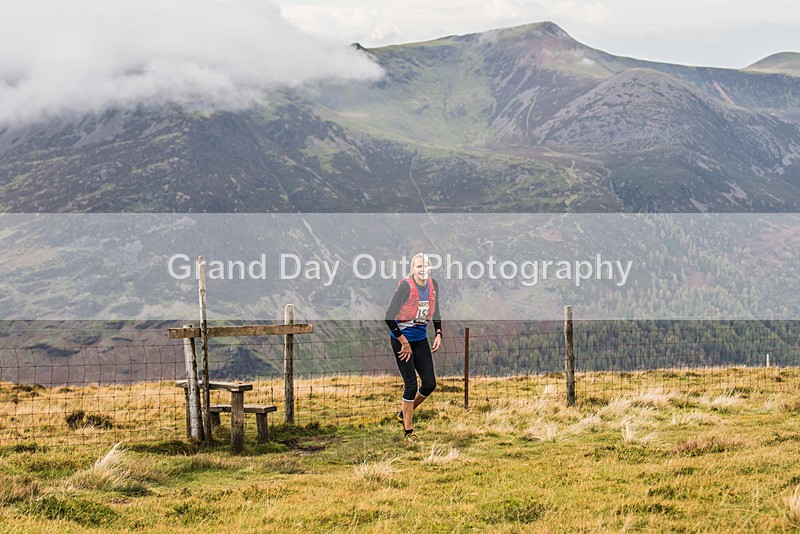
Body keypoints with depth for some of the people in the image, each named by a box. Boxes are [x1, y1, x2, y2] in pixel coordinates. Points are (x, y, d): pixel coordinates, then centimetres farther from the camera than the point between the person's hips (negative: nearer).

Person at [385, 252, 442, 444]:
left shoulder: (433, 285, -1)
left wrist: (438, 334, 5)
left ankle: (404, 414, 27)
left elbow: (436, 312, 17)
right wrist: (404, 342, -16)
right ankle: (408, 432, 7)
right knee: (411, 385, -6)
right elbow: (389, 317, -20)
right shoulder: (406, 286, -20)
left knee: (430, 383, 3)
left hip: (421, 338, 6)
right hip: (402, 339, -6)